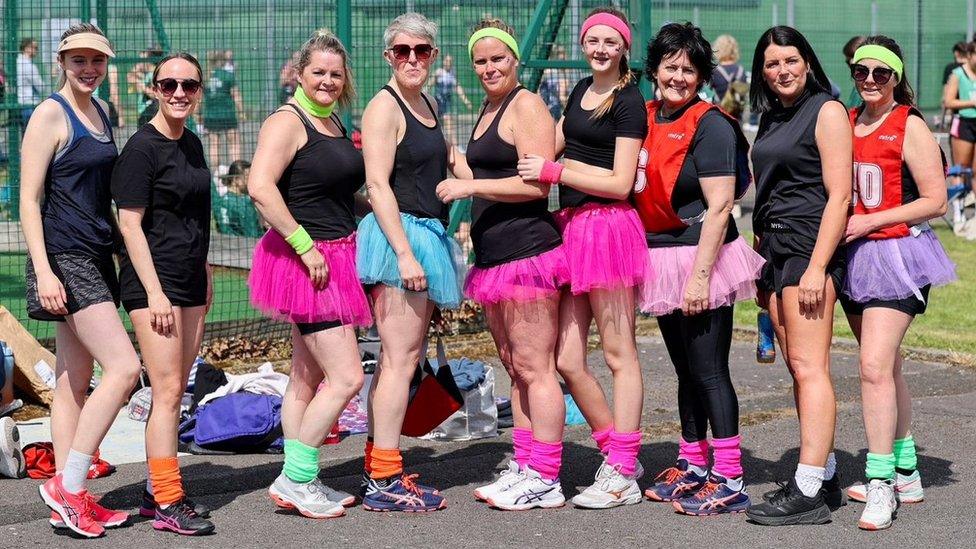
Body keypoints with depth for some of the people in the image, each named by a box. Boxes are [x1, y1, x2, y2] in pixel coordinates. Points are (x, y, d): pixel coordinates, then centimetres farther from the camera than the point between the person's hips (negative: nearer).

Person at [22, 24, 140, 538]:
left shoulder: (100, 111, 15)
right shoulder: (50, 114, -9)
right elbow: (28, 199, -13)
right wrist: (43, 272, -20)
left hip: (97, 255, 8)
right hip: (64, 257, -8)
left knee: (74, 382, 9)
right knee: (124, 367, -15)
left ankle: (69, 497, 13)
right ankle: (67, 486, -8)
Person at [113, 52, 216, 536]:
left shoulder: (191, 144, 13)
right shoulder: (143, 147, -11)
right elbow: (130, 225, -14)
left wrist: (204, 275, 22)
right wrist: (154, 293, -18)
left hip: (189, 280, 8)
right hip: (152, 278, -8)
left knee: (174, 391, 10)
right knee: (167, 391, -10)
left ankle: (157, 490, 17)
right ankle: (168, 504, -7)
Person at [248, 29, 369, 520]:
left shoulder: (333, 123, 15)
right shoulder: (287, 121, -12)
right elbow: (260, 187, -25)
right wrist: (305, 245, -23)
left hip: (332, 259, 9)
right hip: (306, 261, -9)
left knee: (307, 376, 12)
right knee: (347, 377, -11)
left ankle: (299, 483, 18)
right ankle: (295, 479, -3)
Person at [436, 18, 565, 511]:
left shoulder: (526, 106, -8)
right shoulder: (488, 110, 20)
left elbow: (536, 184, -17)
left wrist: (470, 187, -16)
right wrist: (451, 159, 16)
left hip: (527, 251, -10)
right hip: (493, 257, 10)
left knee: (534, 367, -7)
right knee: (514, 368, 13)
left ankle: (545, 481, -4)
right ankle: (524, 468, 19)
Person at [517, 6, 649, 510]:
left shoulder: (628, 102, -6)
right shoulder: (581, 90, 18)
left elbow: (620, 183, -12)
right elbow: (554, 144, 33)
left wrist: (553, 171, -12)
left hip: (608, 226, -8)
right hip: (571, 226, 8)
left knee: (618, 354, -2)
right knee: (567, 360, 5)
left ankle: (622, 475, 3)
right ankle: (617, 452, 19)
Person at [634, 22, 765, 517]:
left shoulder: (710, 125, -10)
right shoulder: (647, 118, 11)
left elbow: (719, 207, -15)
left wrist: (699, 275, -20)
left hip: (700, 261, -7)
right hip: (662, 261, 7)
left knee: (709, 370, -7)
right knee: (685, 369, 15)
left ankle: (729, 481, -3)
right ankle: (692, 466, 26)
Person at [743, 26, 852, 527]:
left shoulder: (826, 111, -7)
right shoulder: (772, 118, 17)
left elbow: (838, 195, -13)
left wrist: (817, 267, -20)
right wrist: (762, 267, 17)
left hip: (811, 247, -9)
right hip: (776, 247, 9)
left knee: (809, 367, -12)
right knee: (798, 368, 9)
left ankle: (809, 493, -14)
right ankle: (825, 477, 15)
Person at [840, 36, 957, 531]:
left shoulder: (910, 127, -8)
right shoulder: (847, 123, 10)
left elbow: (935, 201, -10)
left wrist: (868, 222, -15)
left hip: (896, 253, -7)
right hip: (855, 255, 7)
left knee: (875, 366, -17)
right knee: (885, 368, 14)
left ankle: (881, 484, -11)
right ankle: (905, 474, 25)